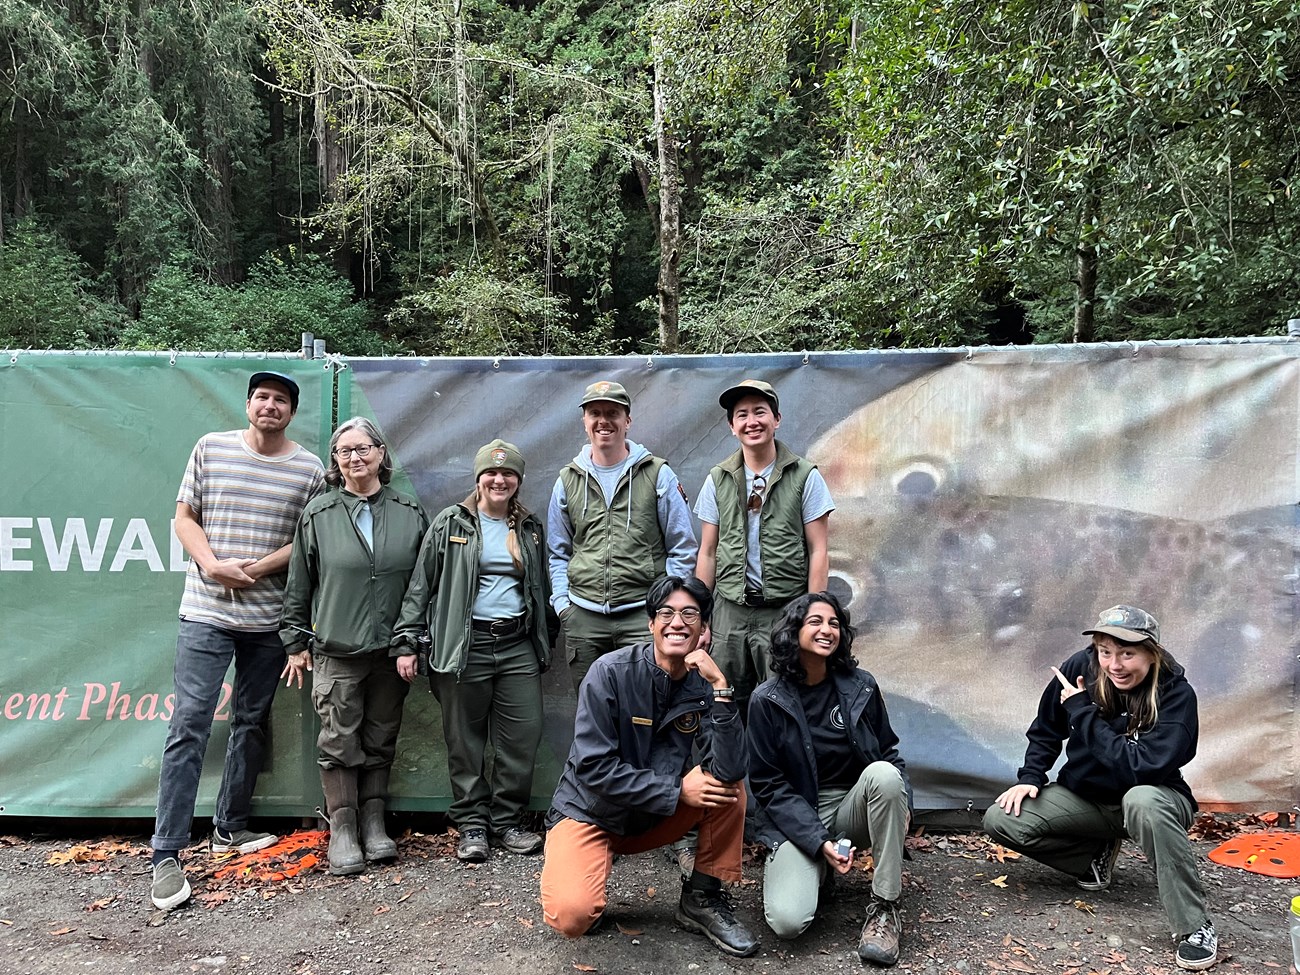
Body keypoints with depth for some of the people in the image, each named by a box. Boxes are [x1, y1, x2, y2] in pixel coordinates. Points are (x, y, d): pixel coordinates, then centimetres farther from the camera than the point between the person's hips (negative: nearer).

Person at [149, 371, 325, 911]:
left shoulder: (310, 469, 2)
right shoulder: (211, 448, 4)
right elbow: (184, 517, 5)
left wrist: (256, 568, -12)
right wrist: (212, 564, -12)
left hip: (269, 618, 2)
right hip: (206, 612, -1)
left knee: (251, 723, 12)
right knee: (189, 725, -6)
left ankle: (230, 827, 28)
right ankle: (166, 855, 0)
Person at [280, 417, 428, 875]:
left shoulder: (410, 515, 4)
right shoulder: (318, 515, 1)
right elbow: (299, 584, 6)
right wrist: (296, 642, 6)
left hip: (392, 649, 2)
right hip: (336, 651, -1)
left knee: (381, 740, 11)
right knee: (339, 742, 1)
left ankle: (373, 824, 23)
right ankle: (342, 830, 14)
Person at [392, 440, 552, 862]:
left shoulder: (530, 528, 12)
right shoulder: (450, 524, 2)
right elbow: (420, 586, 1)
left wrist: (543, 646, 18)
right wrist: (406, 641, -5)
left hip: (518, 645, 3)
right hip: (465, 647, -3)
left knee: (523, 737, 2)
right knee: (466, 741, 4)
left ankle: (507, 821, 18)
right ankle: (472, 825, 18)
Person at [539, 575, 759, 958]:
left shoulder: (704, 686, -9)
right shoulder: (611, 672, -18)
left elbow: (729, 770, -23)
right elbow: (593, 768, -22)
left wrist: (721, 686, -29)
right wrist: (677, 790, -21)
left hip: (658, 820, 4)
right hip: (590, 813, -4)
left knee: (730, 785, -18)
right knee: (571, 915, -29)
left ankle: (703, 899, 0)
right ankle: (589, 900, 8)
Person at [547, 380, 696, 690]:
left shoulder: (658, 474, 1)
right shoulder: (568, 480, 10)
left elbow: (683, 549, 3)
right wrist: (562, 602, 5)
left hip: (643, 616, -3)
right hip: (583, 618, 3)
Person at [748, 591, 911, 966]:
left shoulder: (860, 686, 0)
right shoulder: (768, 700, -9)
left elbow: (888, 753, 11)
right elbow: (768, 785, -7)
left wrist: (902, 805, -10)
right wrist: (819, 842, -18)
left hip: (854, 806, 3)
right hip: (797, 819, -2)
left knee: (884, 774, -31)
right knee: (788, 921, -26)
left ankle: (884, 909, -19)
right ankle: (815, 871, 12)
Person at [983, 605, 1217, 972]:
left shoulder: (1176, 694, -23)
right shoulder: (1080, 669, -13)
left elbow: (1141, 767, -33)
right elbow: (1045, 731, 4)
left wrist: (1083, 712, -29)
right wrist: (1030, 777, -9)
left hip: (1153, 798, -4)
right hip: (1084, 796, 4)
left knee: (1143, 802, -41)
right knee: (1000, 820, -15)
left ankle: (1195, 926, -24)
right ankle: (1096, 855, 8)